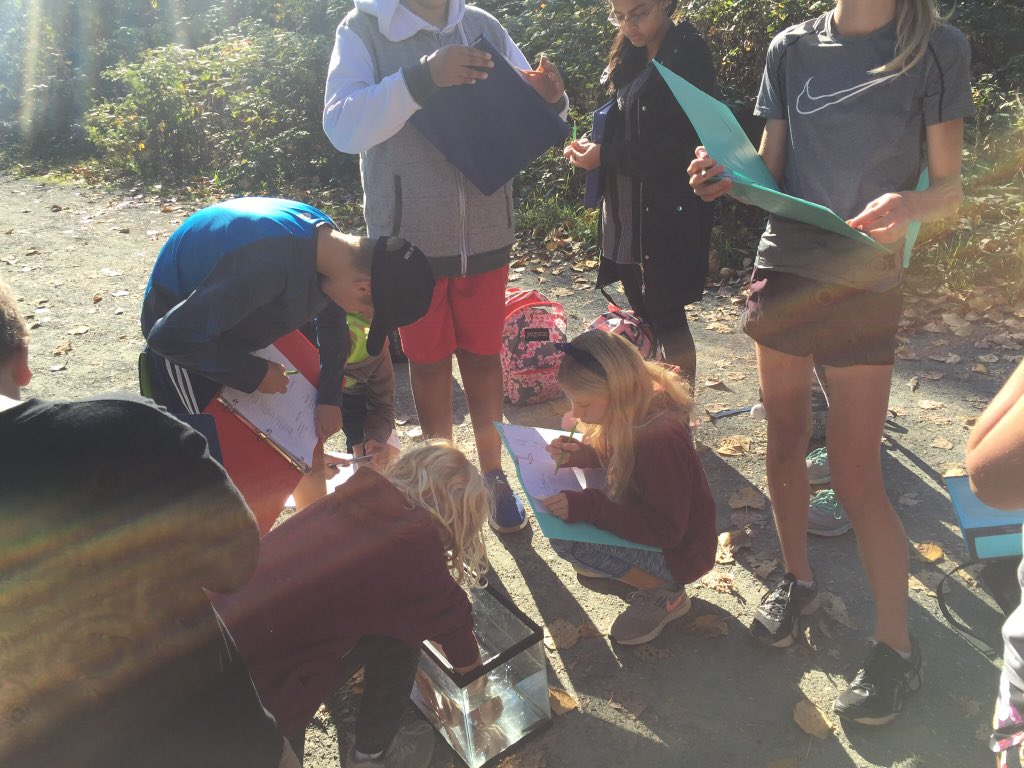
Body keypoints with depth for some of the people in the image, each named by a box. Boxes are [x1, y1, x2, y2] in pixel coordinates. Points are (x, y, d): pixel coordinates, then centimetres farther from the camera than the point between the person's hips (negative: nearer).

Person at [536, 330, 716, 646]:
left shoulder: (660, 437, -33)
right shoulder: (634, 409, -8)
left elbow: (666, 530, -29)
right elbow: (618, 456, 13)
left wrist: (588, 507, -34)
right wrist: (581, 454, -9)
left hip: (679, 551, -9)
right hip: (649, 520, 9)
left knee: (566, 540, -25)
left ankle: (665, 593, -5)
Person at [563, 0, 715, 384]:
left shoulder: (688, 54, -10)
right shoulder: (631, 57, 14)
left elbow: (679, 142, -17)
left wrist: (605, 156, -14)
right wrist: (593, 145, -1)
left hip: (668, 210, -7)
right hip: (626, 210, 8)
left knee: (666, 314, -3)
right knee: (643, 313, 13)